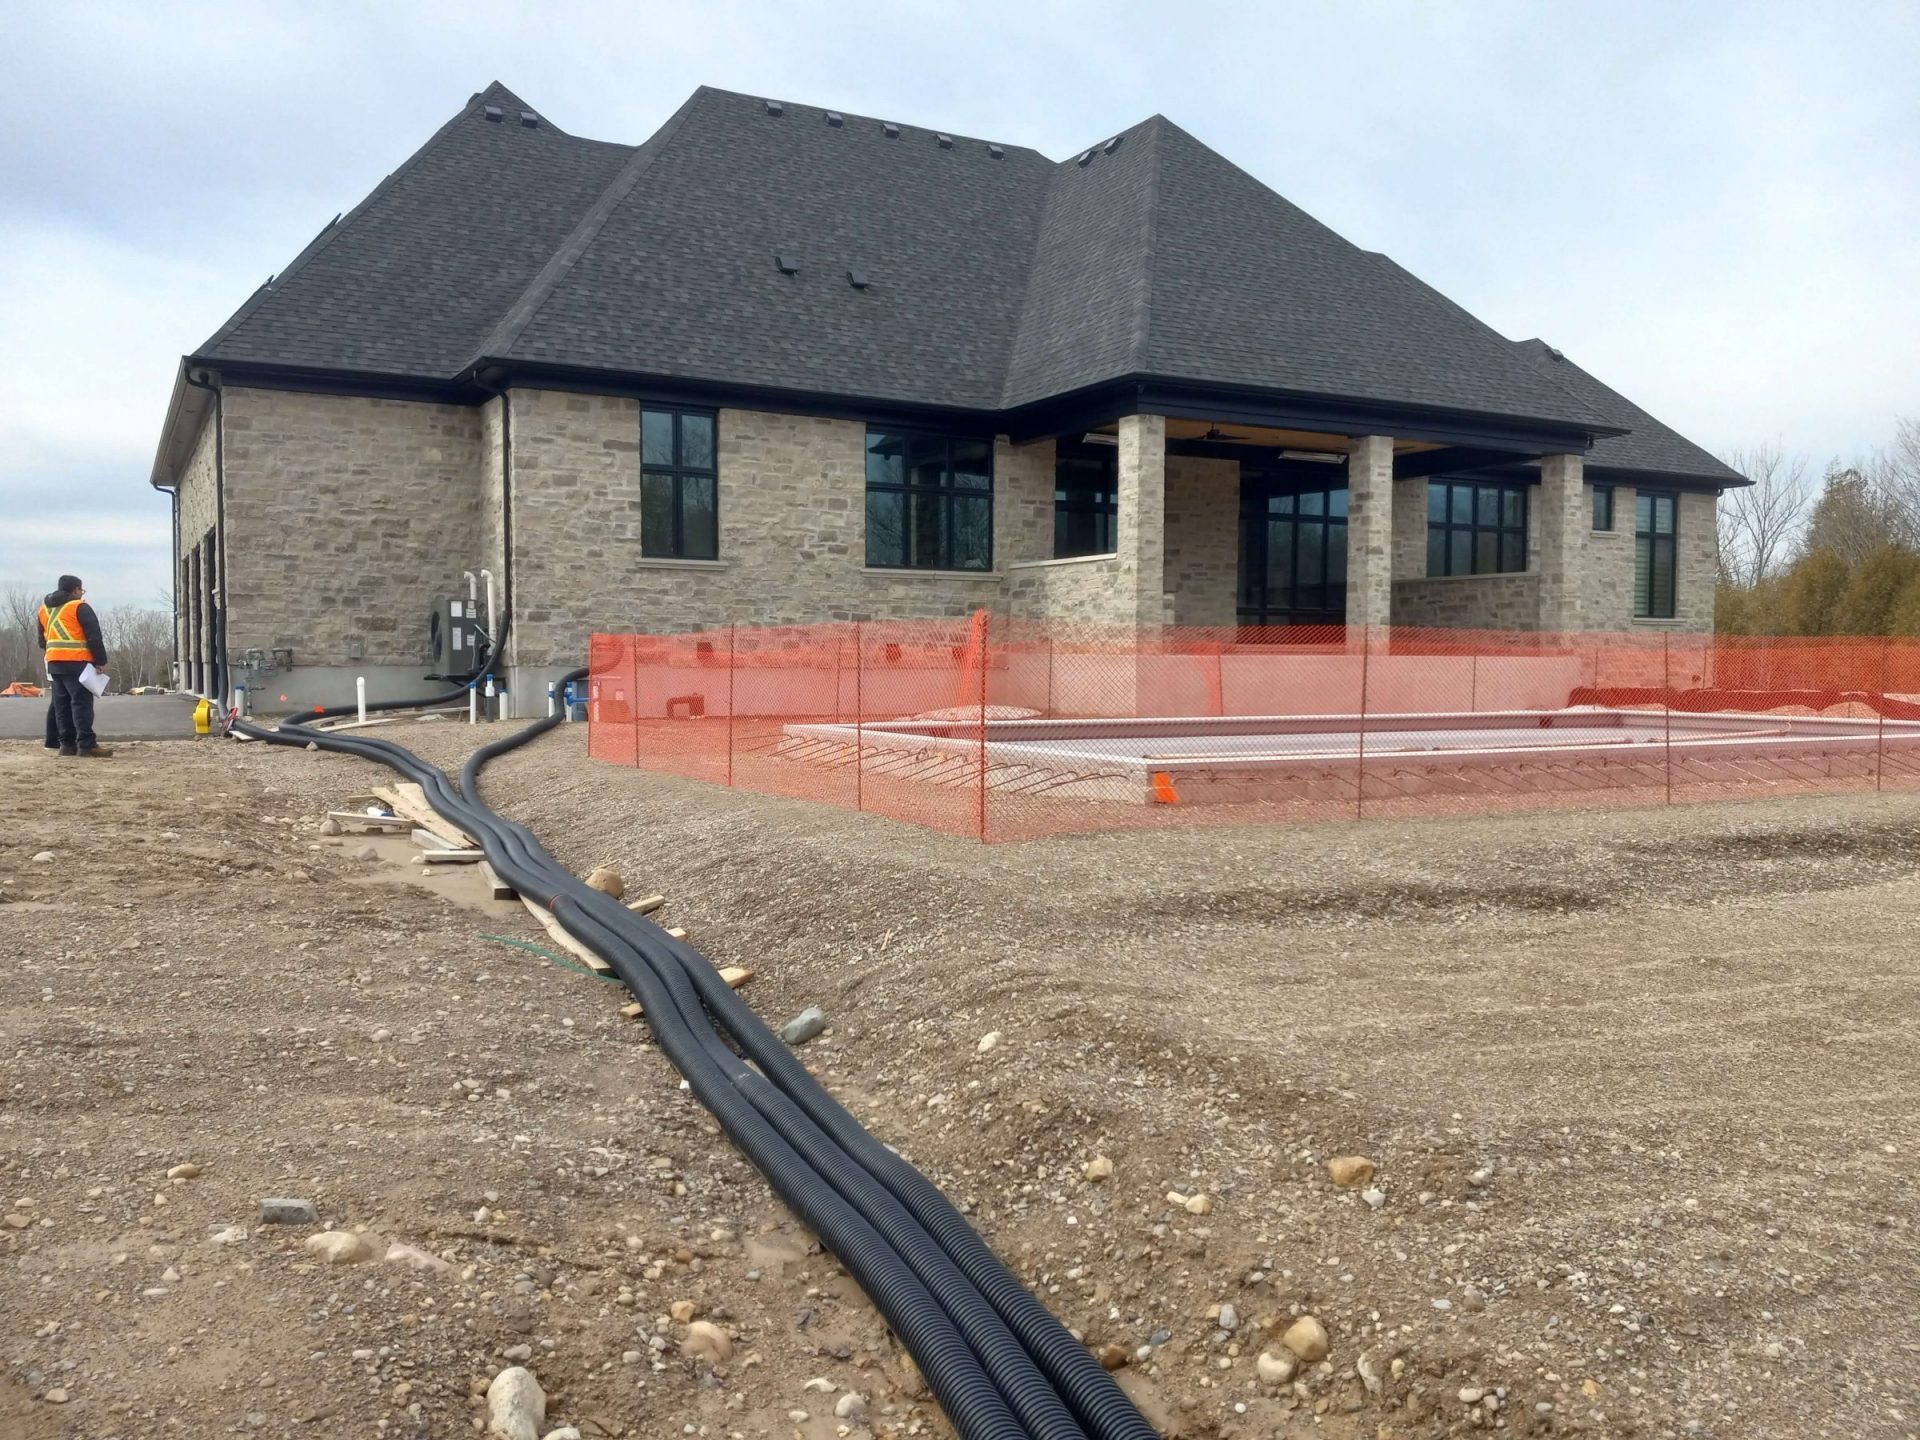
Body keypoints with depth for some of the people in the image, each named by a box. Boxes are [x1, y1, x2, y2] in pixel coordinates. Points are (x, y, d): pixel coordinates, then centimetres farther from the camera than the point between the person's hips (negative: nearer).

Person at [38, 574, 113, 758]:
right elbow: (94, 636, -10)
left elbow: (43, 639, 24)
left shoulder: (45, 609, 19)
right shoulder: (79, 607, -5)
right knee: (81, 703, -10)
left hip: (53, 662, 7)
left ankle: (66, 743, 7)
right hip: (76, 662, -7)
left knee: (62, 703, 10)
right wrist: (101, 661, -8)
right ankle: (86, 744, -16)